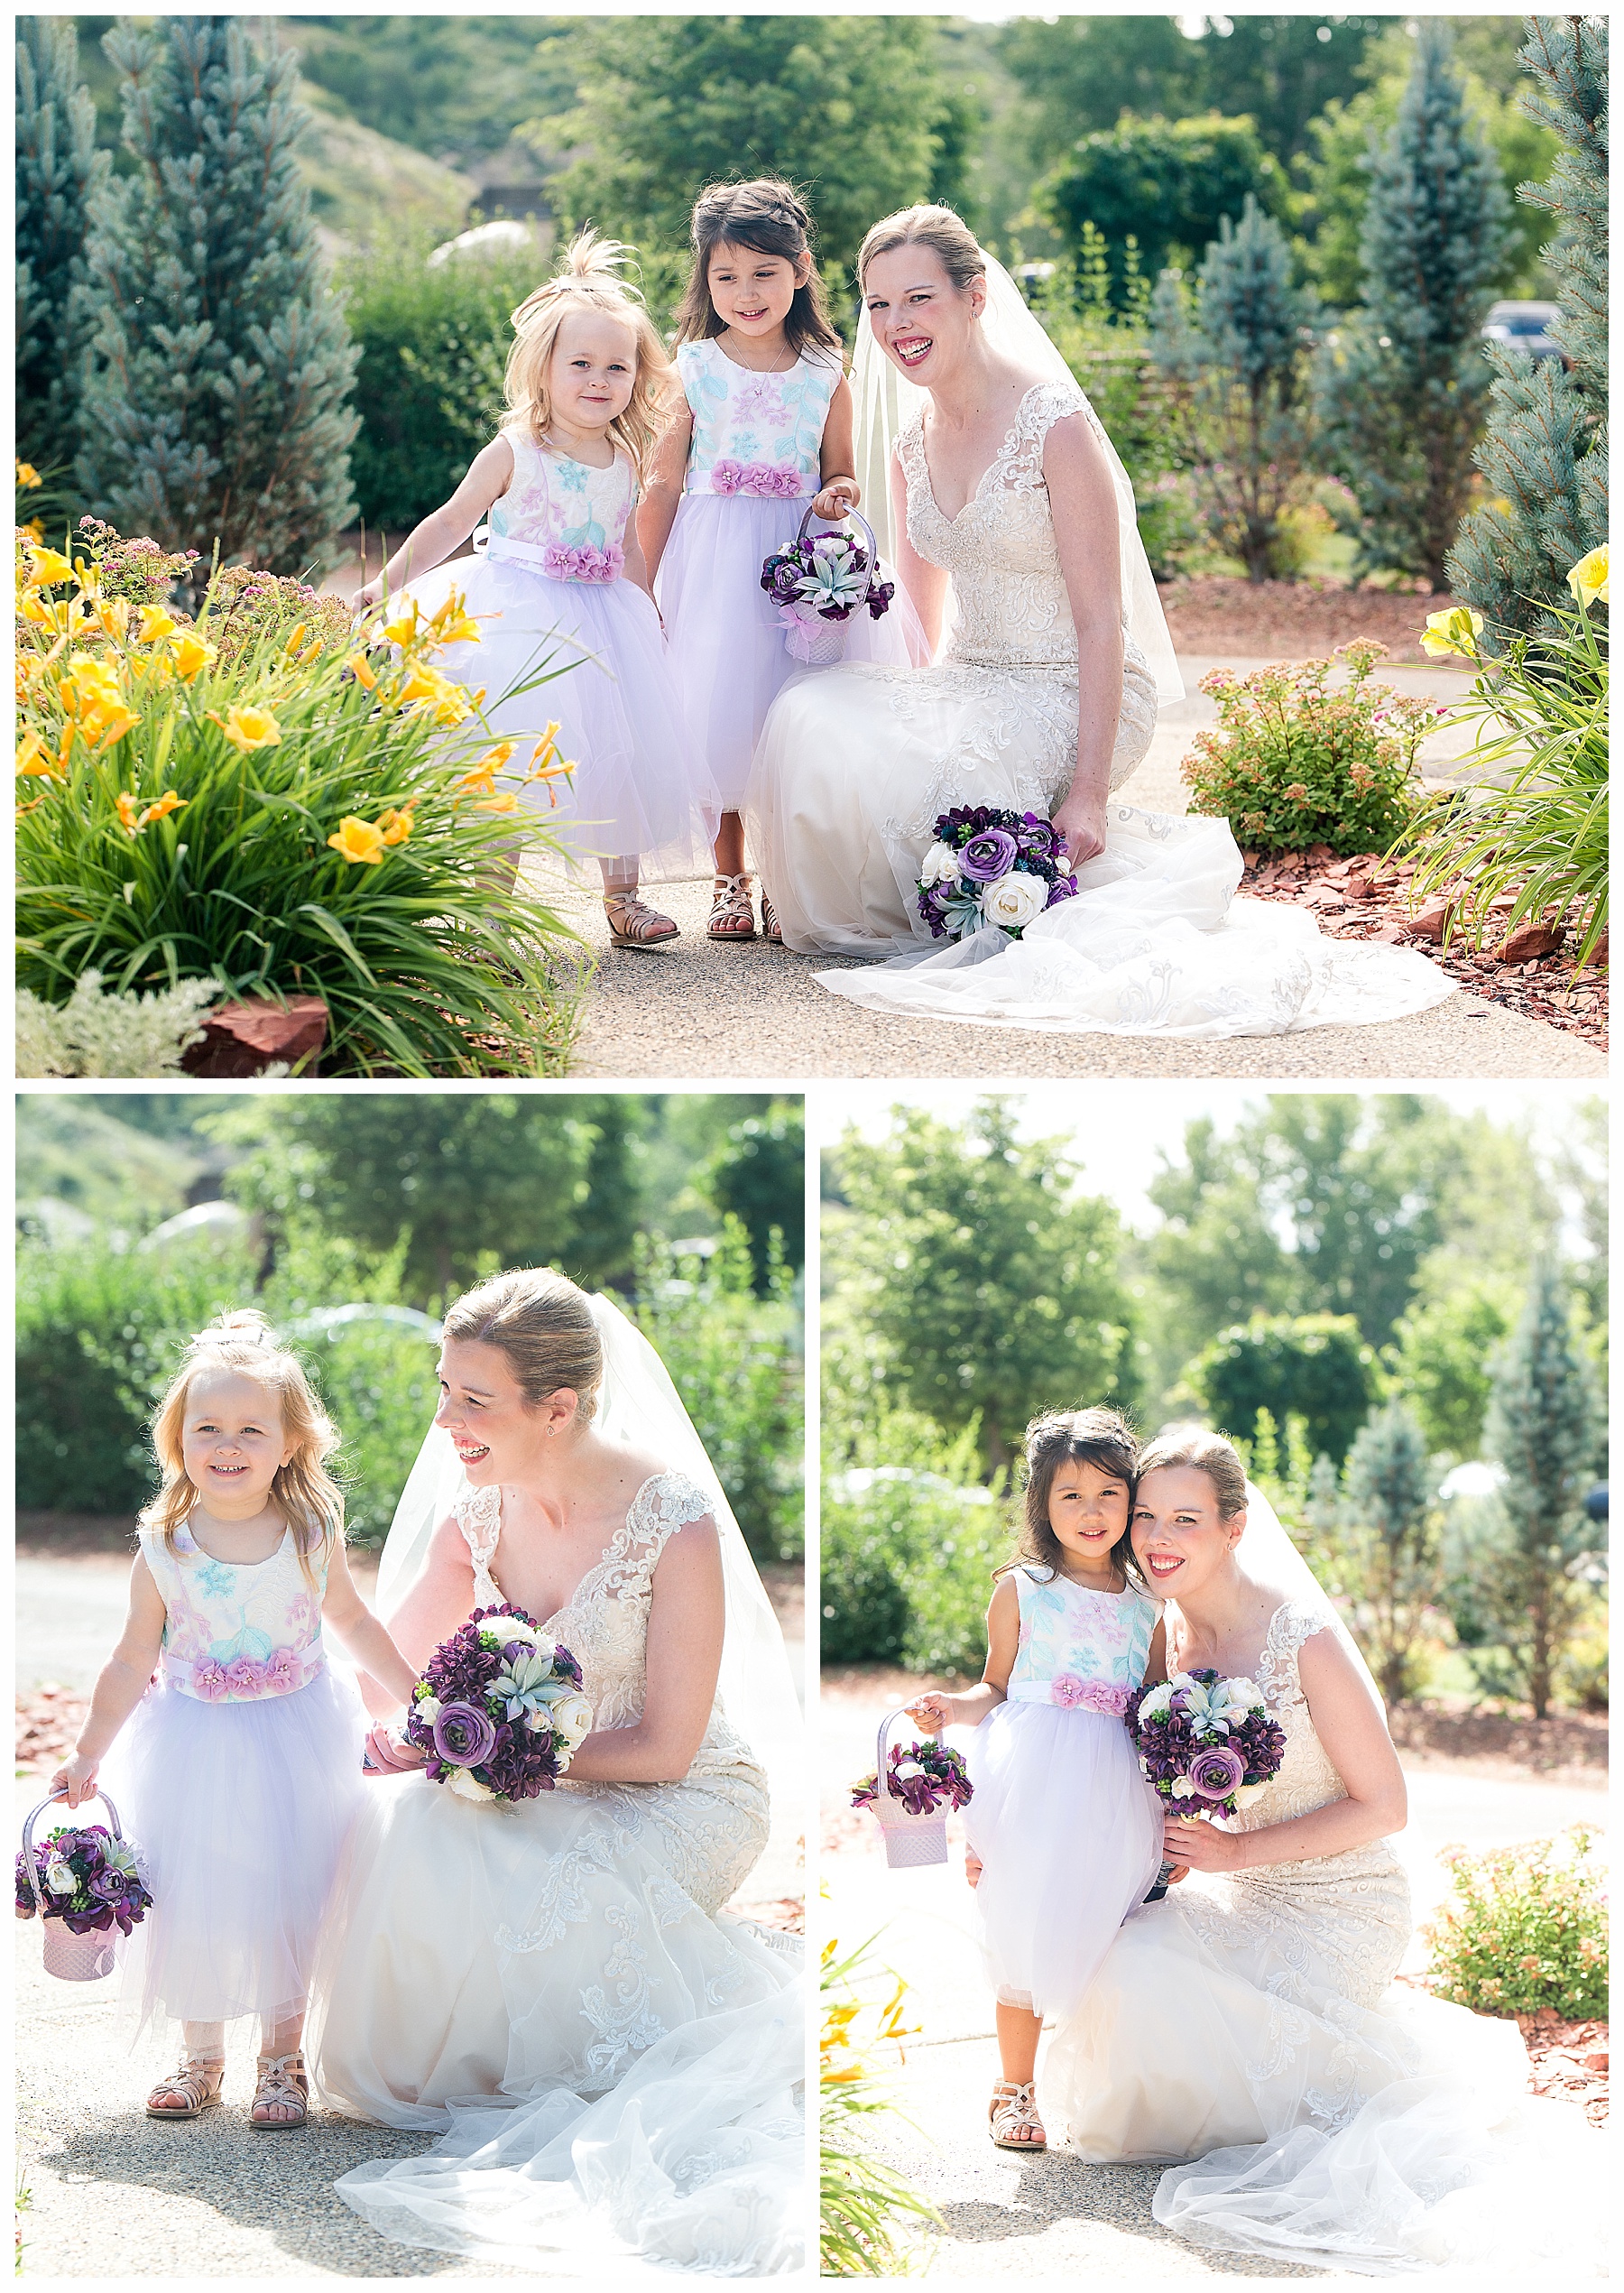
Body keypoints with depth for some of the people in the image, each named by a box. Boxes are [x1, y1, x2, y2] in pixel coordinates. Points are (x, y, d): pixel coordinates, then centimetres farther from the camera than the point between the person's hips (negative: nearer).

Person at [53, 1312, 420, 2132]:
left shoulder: (314, 1531, -9)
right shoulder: (165, 1553, -11)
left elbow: (349, 1618, 8)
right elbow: (133, 1662, -1)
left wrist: (418, 1693, 12)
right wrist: (87, 1755, 1)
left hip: (296, 1736, 0)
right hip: (197, 1746, 0)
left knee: (288, 1896, 2)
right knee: (189, 1898, 2)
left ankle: (281, 2057, 18)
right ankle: (200, 2055, 22)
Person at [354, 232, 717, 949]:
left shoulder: (625, 462, 5)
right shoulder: (513, 453, -8)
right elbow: (451, 523, -2)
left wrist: (648, 619, 18)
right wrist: (389, 585, -5)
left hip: (599, 623, 4)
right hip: (517, 620, -4)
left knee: (619, 753, 3)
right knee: (509, 755, -7)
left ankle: (622, 895, 13)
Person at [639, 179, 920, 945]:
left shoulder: (825, 376, 3)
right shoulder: (693, 368, 1)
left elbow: (839, 475, 13)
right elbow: (663, 484, 3)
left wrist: (838, 498, -12)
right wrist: (640, 589, 0)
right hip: (713, 561, -1)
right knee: (717, 715, -3)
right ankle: (730, 875, 14)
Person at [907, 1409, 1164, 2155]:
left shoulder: (1147, 1607, 10)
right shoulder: (1020, 1590, 2)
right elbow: (996, 1690, 8)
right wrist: (952, 1709, -11)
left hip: (1115, 1792, 2)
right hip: (1033, 1784, -2)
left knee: (1097, 1930, 2)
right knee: (1028, 1933, 0)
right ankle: (1014, 2088, 15)